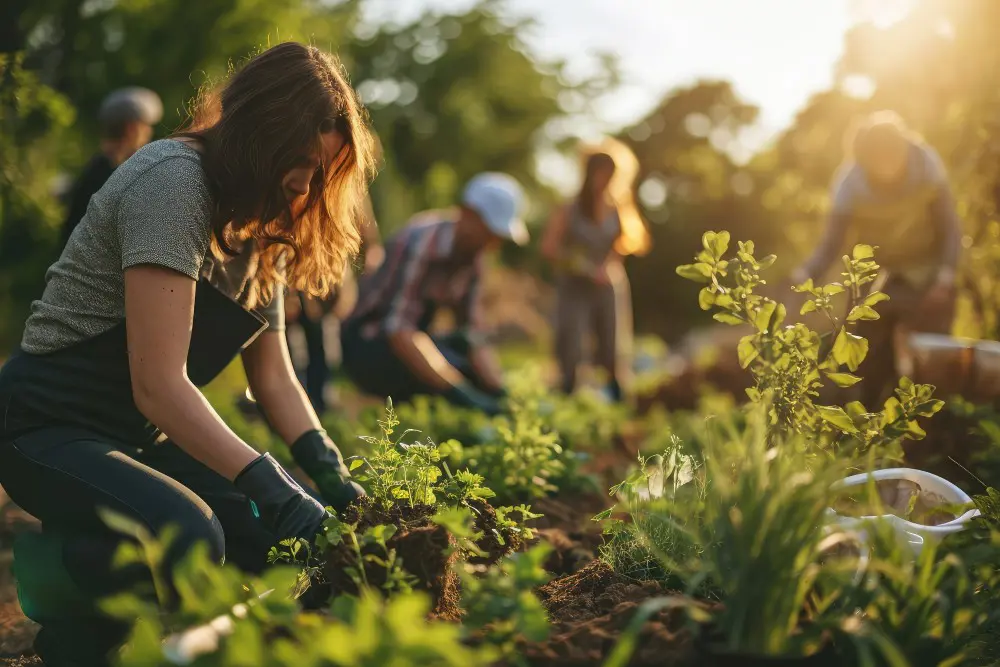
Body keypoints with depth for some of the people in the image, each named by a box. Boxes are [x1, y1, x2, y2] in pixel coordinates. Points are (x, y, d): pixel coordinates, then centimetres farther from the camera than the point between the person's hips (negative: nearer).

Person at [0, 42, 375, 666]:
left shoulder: (263, 228, 7)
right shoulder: (173, 180, -22)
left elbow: (273, 375, 7)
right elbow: (158, 384, -28)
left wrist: (331, 475, -7)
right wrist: (268, 485, -29)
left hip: (142, 437, 9)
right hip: (50, 424, -9)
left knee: (275, 533, -11)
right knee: (188, 538, -33)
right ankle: (52, 565, -3)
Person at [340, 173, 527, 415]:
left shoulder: (473, 253, 1)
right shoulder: (421, 243, -25)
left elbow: (472, 324, 1)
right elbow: (399, 331, -34)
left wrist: (498, 391, -14)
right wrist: (459, 392, -40)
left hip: (411, 338, 9)